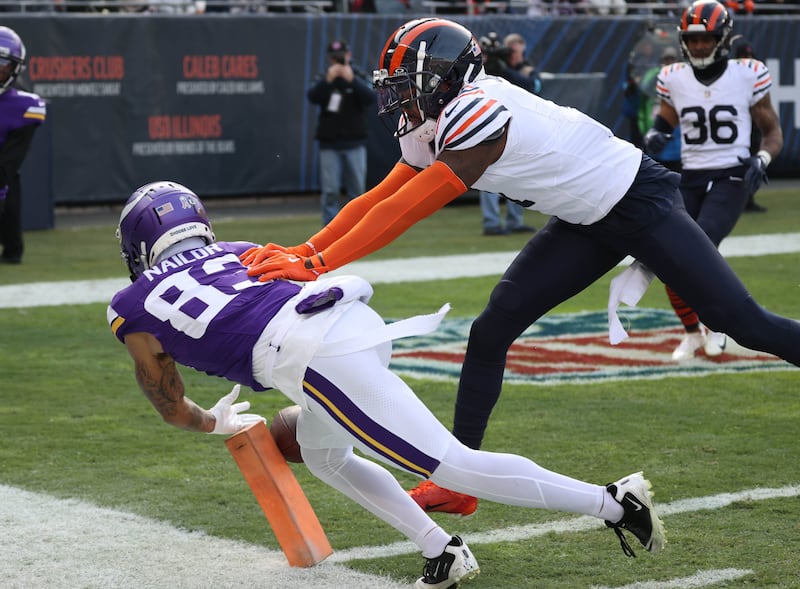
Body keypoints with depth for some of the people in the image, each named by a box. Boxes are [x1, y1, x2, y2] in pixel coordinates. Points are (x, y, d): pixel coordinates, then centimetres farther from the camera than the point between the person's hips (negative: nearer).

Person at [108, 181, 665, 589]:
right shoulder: (237, 251, 32)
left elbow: (173, 407, 29)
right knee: (322, 454, 31)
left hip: (316, 359, -7)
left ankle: (613, 503, -13)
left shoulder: (131, 310, 20)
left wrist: (217, 423, 51)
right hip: (354, 321, 7)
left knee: (453, 464, -6)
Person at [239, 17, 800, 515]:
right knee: (492, 331, 0)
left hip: (641, 201, -9)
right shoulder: (438, 129, 0)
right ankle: (457, 481, 7)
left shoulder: (478, 114, -29)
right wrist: (301, 251, -7)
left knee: (741, 321, -7)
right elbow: (377, 200, 2)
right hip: (587, 223, 9)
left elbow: (402, 213, -30)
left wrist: (316, 265, -29)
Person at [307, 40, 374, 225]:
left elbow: (370, 98, -14)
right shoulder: (323, 79, 6)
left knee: (357, 190, 1)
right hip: (329, 145, 0)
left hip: (354, 144, 0)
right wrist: (328, 79, -27)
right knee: (330, 192, -2)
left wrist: (352, 80, -26)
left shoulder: (358, 77, 4)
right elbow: (312, 97, -12)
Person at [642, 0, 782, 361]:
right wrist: (654, 138, -10)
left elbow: (773, 133, 5)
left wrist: (761, 159, -15)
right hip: (690, 178, 4)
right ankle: (692, 333, 21)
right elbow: (662, 127, 14)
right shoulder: (674, 79, 3)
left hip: (731, 178, -3)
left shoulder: (747, 76, -4)